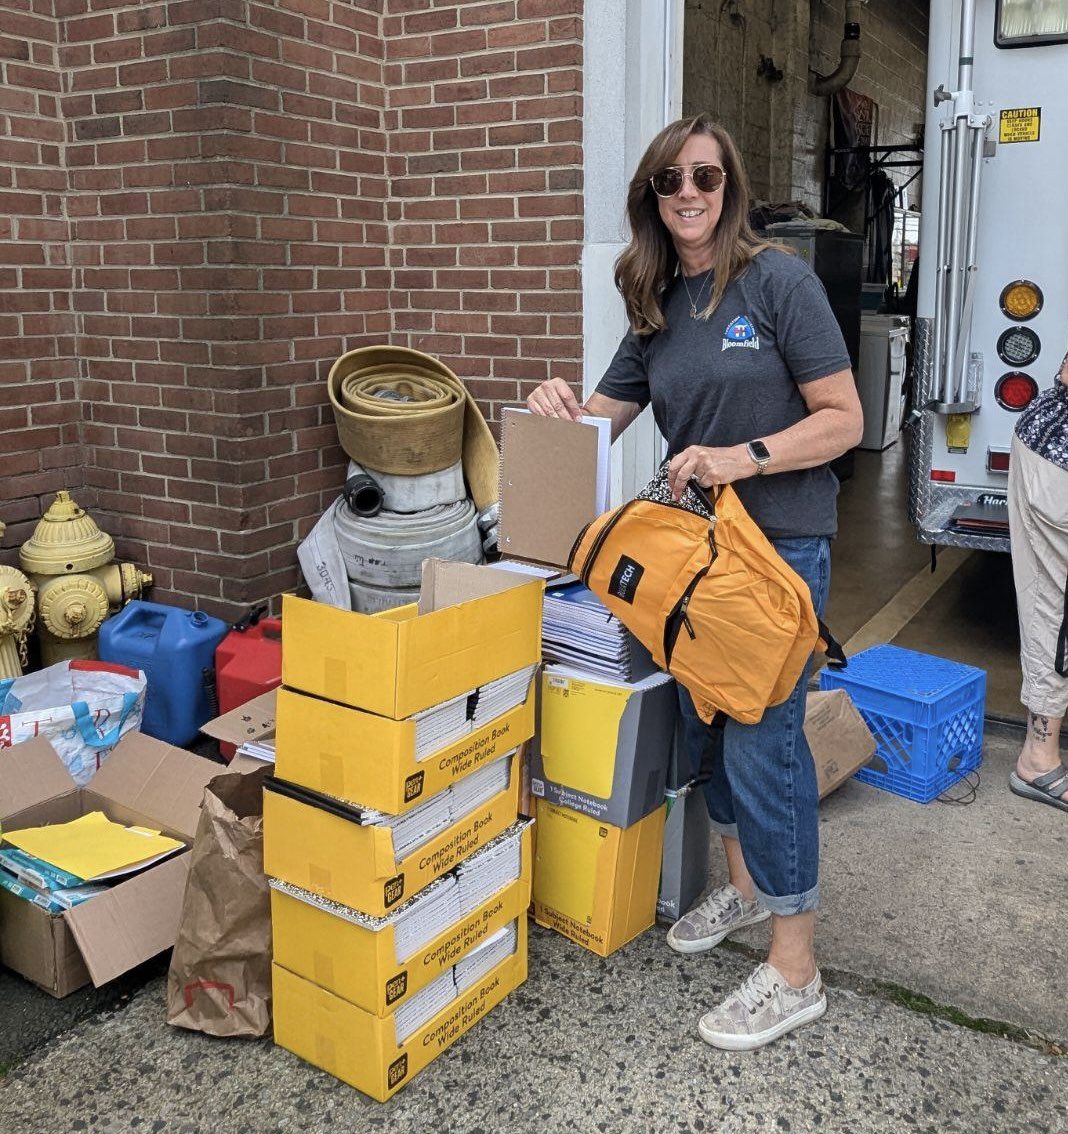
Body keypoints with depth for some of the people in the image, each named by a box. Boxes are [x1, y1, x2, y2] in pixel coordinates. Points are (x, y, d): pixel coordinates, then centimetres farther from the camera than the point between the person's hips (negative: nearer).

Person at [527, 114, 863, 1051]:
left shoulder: (778, 280, -10)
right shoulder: (656, 306, 9)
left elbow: (843, 419, -12)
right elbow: (603, 421, 14)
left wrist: (742, 458, -24)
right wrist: (560, 406, -7)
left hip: (781, 541, -7)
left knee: (762, 738, -6)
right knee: (703, 718, 16)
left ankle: (795, 971, 9)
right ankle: (746, 882, 39)